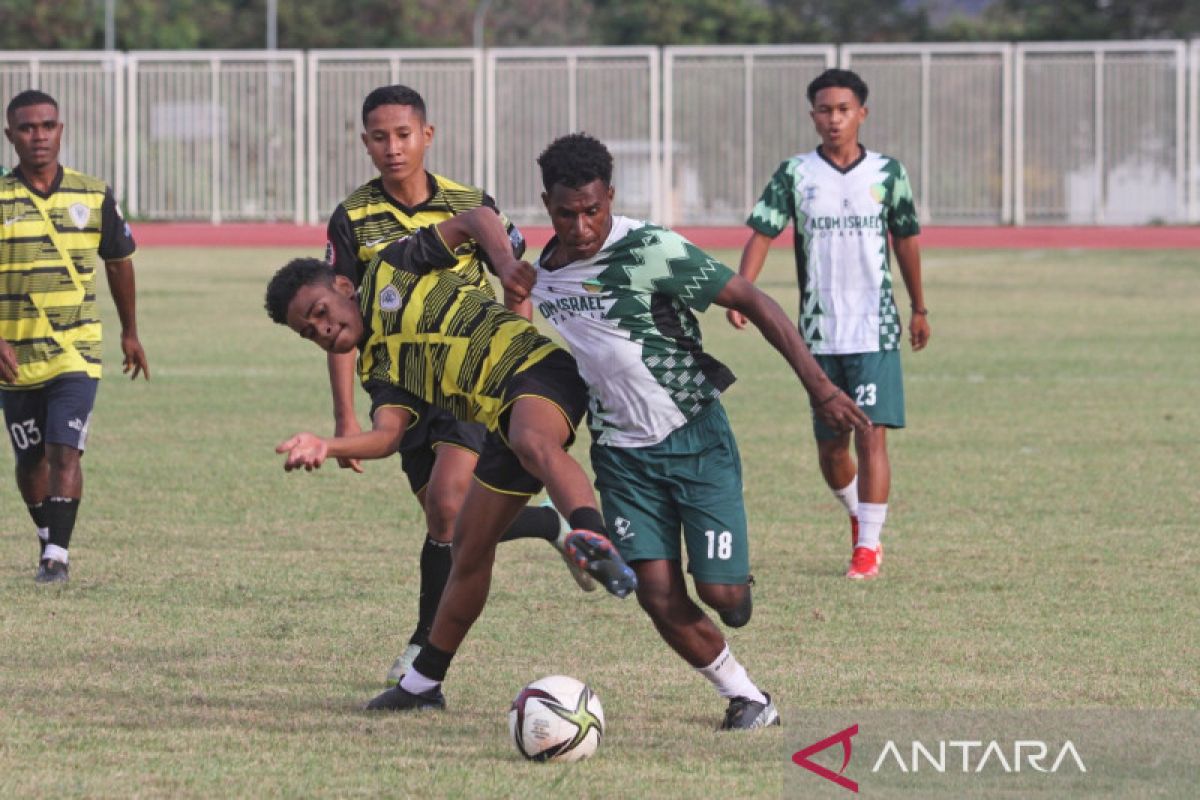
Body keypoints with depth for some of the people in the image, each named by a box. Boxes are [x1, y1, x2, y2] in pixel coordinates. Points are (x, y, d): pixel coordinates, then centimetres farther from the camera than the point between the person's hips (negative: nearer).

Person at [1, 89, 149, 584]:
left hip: (76, 353, 0)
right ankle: (48, 540, 33)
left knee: (65, 451, -15)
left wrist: (130, 332, 23)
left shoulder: (93, 196, 1)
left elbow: (118, 261, 16)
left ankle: (58, 554, -17)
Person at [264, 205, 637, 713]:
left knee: (531, 442, -41)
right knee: (470, 547, 15)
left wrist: (505, 263, -17)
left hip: (536, 368, -8)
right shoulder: (381, 369, 20)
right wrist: (325, 446, -20)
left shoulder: (391, 270, 9)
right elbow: (387, 434, 0)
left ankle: (594, 542, -69)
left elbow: (475, 220, 3)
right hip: (502, 419, 8)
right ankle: (423, 683, 27)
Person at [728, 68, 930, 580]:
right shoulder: (794, 175, 1)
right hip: (819, 334, 1)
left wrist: (919, 309, 20)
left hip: (876, 330, -1)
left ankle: (868, 545, -7)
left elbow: (906, 240, 13)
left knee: (872, 436, -12)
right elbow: (761, 234, -5)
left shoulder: (887, 172, 3)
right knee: (830, 446, 9)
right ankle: (859, 517, 36)